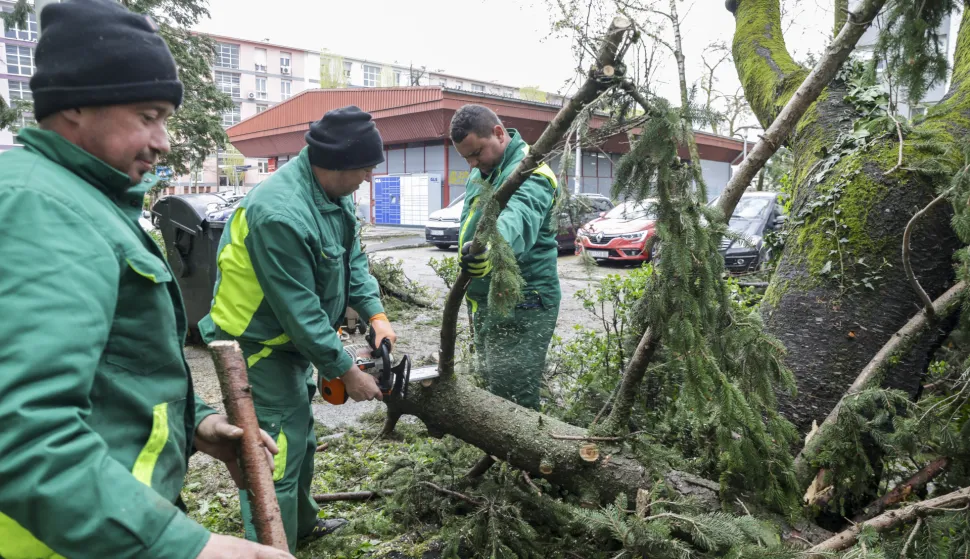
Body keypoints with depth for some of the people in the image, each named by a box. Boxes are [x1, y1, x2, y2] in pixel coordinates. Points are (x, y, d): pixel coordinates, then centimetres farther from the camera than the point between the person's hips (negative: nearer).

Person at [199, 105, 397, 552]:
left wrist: (376, 314, -7)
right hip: (257, 348, -10)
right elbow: (301, 312, -29)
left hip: (293, 341, 10)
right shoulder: (282, 214, -33)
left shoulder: (333, 191, -4)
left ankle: (302, 523, 44)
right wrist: (347, 373, -20)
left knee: (300, 434, 23)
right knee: (275, 456, -4)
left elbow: (352, 257, 5)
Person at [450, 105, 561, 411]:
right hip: (485, 300, 10)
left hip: (522, 306, -10)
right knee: (491, 385, 19)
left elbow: (519, 219, -42)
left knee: (514, 399, -8)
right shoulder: (481, 172, 10)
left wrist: (492, 247, -64)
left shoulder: (530, 174, -20)